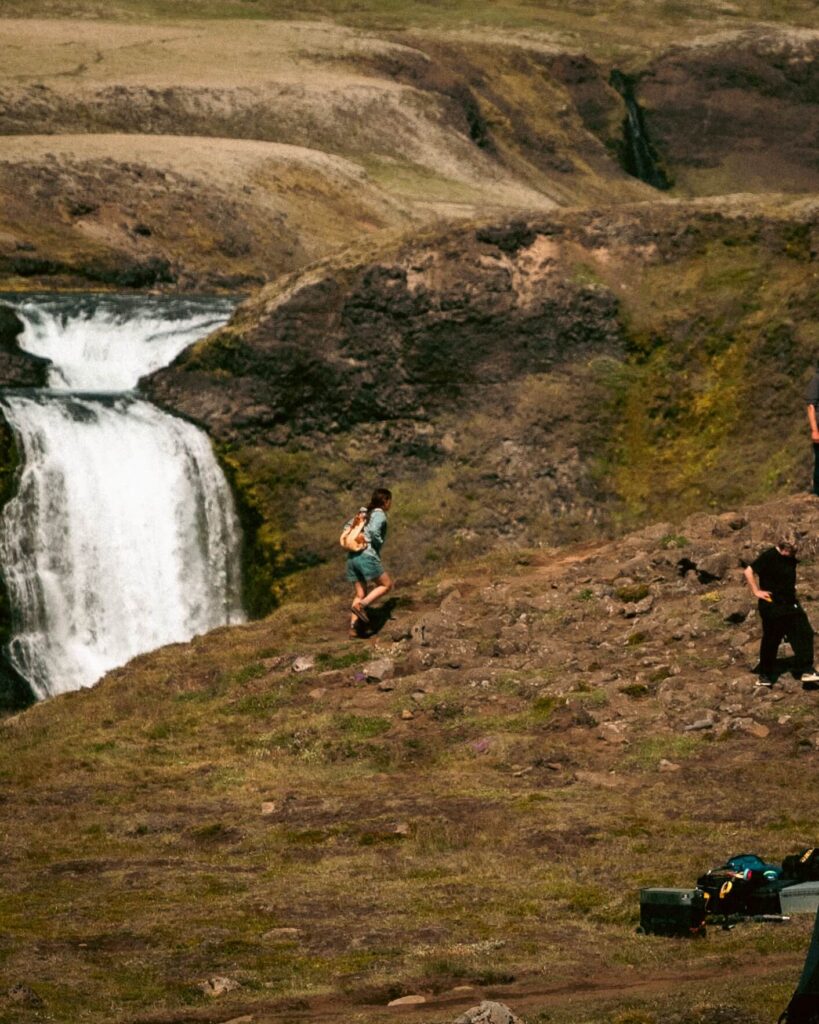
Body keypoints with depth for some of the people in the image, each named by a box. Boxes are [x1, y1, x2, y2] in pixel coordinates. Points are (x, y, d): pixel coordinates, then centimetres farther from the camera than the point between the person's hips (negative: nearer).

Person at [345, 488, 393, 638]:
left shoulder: (365, 513, 18)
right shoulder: (380, 515, -6)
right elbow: (373, 531, -23)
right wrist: (379, 544, -6)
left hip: (352, 557, 8)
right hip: (368, 557, -8)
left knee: (360, 594, 13)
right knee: (386, 585, 8)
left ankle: (353, 626, 2)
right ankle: (361, 605, -8)